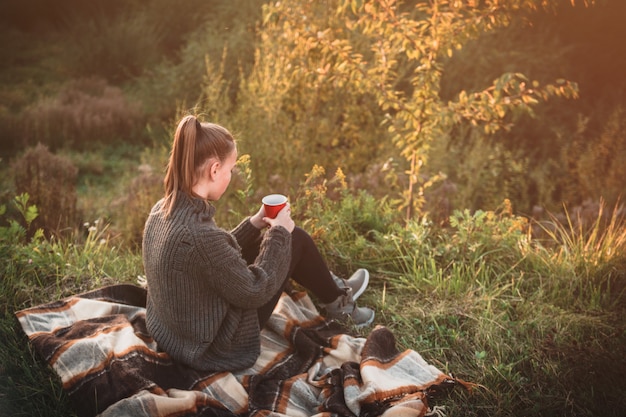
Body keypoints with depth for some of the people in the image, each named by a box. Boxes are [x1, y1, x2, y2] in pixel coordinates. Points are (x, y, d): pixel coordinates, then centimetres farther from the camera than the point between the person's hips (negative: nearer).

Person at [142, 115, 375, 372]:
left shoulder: (162, 210, -6)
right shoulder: (200, 235, -34)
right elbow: (255, 291, -20)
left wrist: (254, 225, 6)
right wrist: (279, 233, -10)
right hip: (214, 349, -8)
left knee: (277, 240, 18)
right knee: (295, 239, 2)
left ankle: (332, 287, 41)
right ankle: (336, 303, 29)